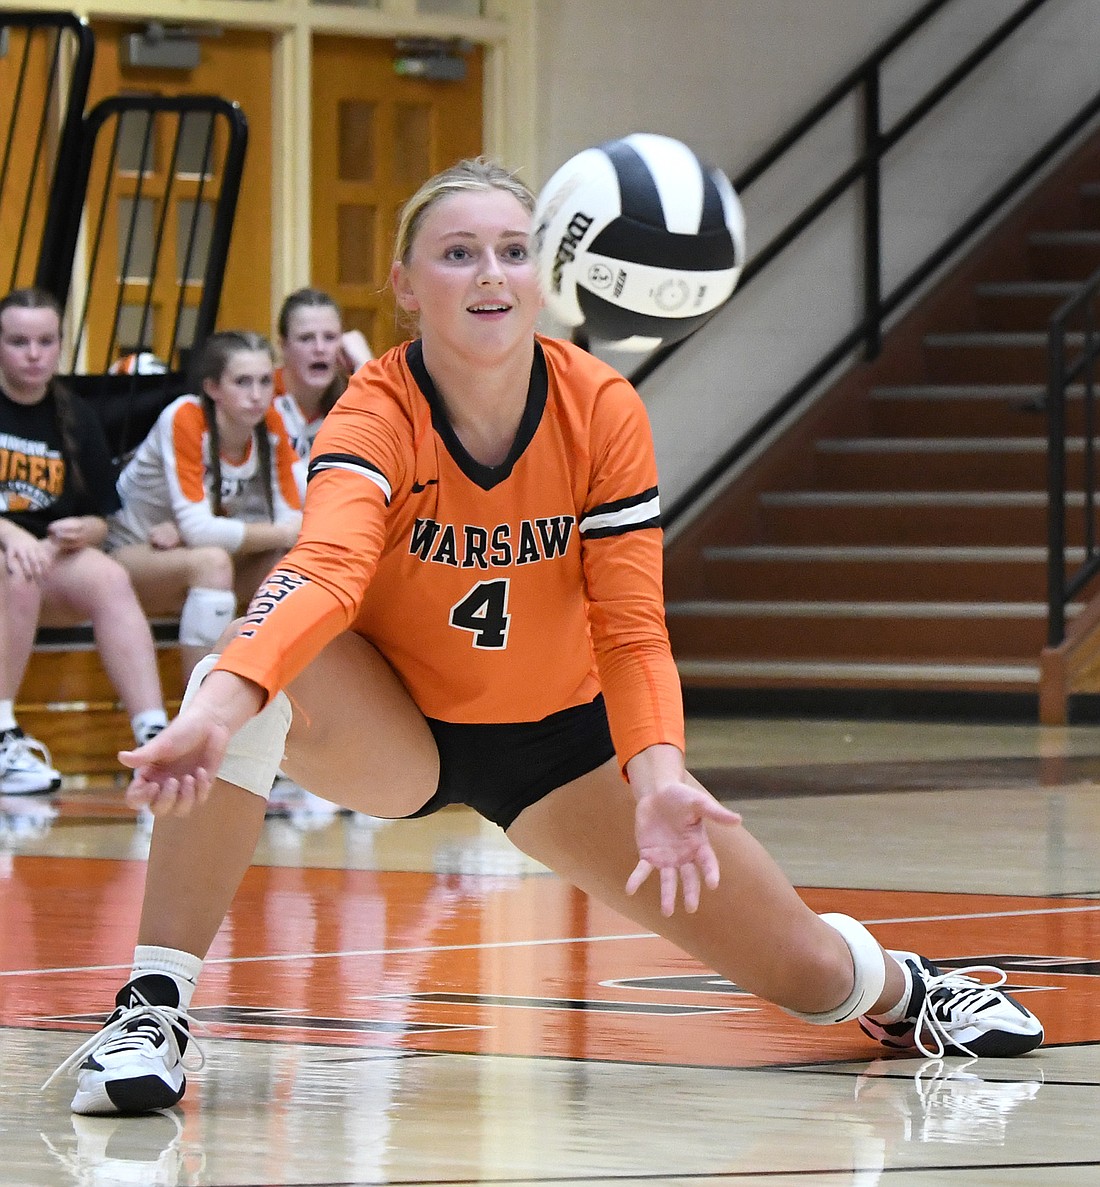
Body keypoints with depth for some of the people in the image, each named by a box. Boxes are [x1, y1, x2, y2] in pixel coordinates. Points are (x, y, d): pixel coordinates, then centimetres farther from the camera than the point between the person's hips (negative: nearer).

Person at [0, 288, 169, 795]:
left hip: (46, 550, 4)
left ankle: (154, 739, -33)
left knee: (110, 579, -25)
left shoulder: (77, 419, 9)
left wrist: (82, 531, -10)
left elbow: (100, 520, 14)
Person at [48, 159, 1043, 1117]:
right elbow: (327, 570, -46)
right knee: (250, 683, -37)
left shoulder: (603, 410, -19)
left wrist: (659, 777, -39)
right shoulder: (378, 413, -27)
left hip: (560, 735, 2)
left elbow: (630, 627, -20)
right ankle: (151, 1013, -32)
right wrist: (222, 705, -67)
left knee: (809, 970, -1)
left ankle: (901, 988, 38)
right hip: (394, 731, -2)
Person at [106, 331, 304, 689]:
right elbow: (198, 528, -32)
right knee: (211, 561, -36)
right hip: (132, 555, -6)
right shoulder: (185, 420, -25)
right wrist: (284, 533, -25)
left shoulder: (271, 426, -8)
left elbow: (290, 518, -12)